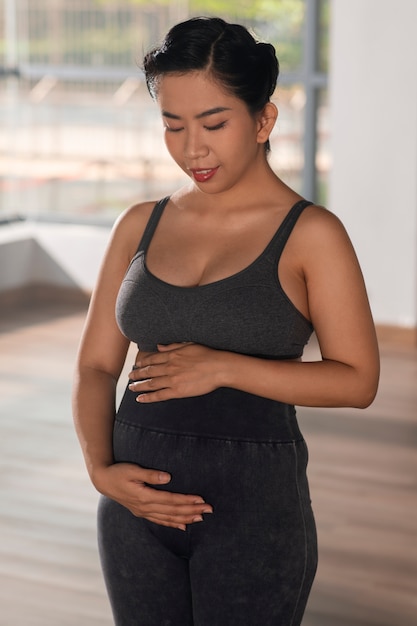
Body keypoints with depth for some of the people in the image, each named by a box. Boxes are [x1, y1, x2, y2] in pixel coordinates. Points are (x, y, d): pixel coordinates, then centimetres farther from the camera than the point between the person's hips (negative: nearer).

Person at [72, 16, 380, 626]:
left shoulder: (309, 235, -6)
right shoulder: (139, 226, 6)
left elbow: (357, 379, -8)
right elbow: (96, 364, 7)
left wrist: (224, 367, -17)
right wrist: (101, 469, -9)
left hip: (254, 503, -4)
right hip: (139, 497, 4)